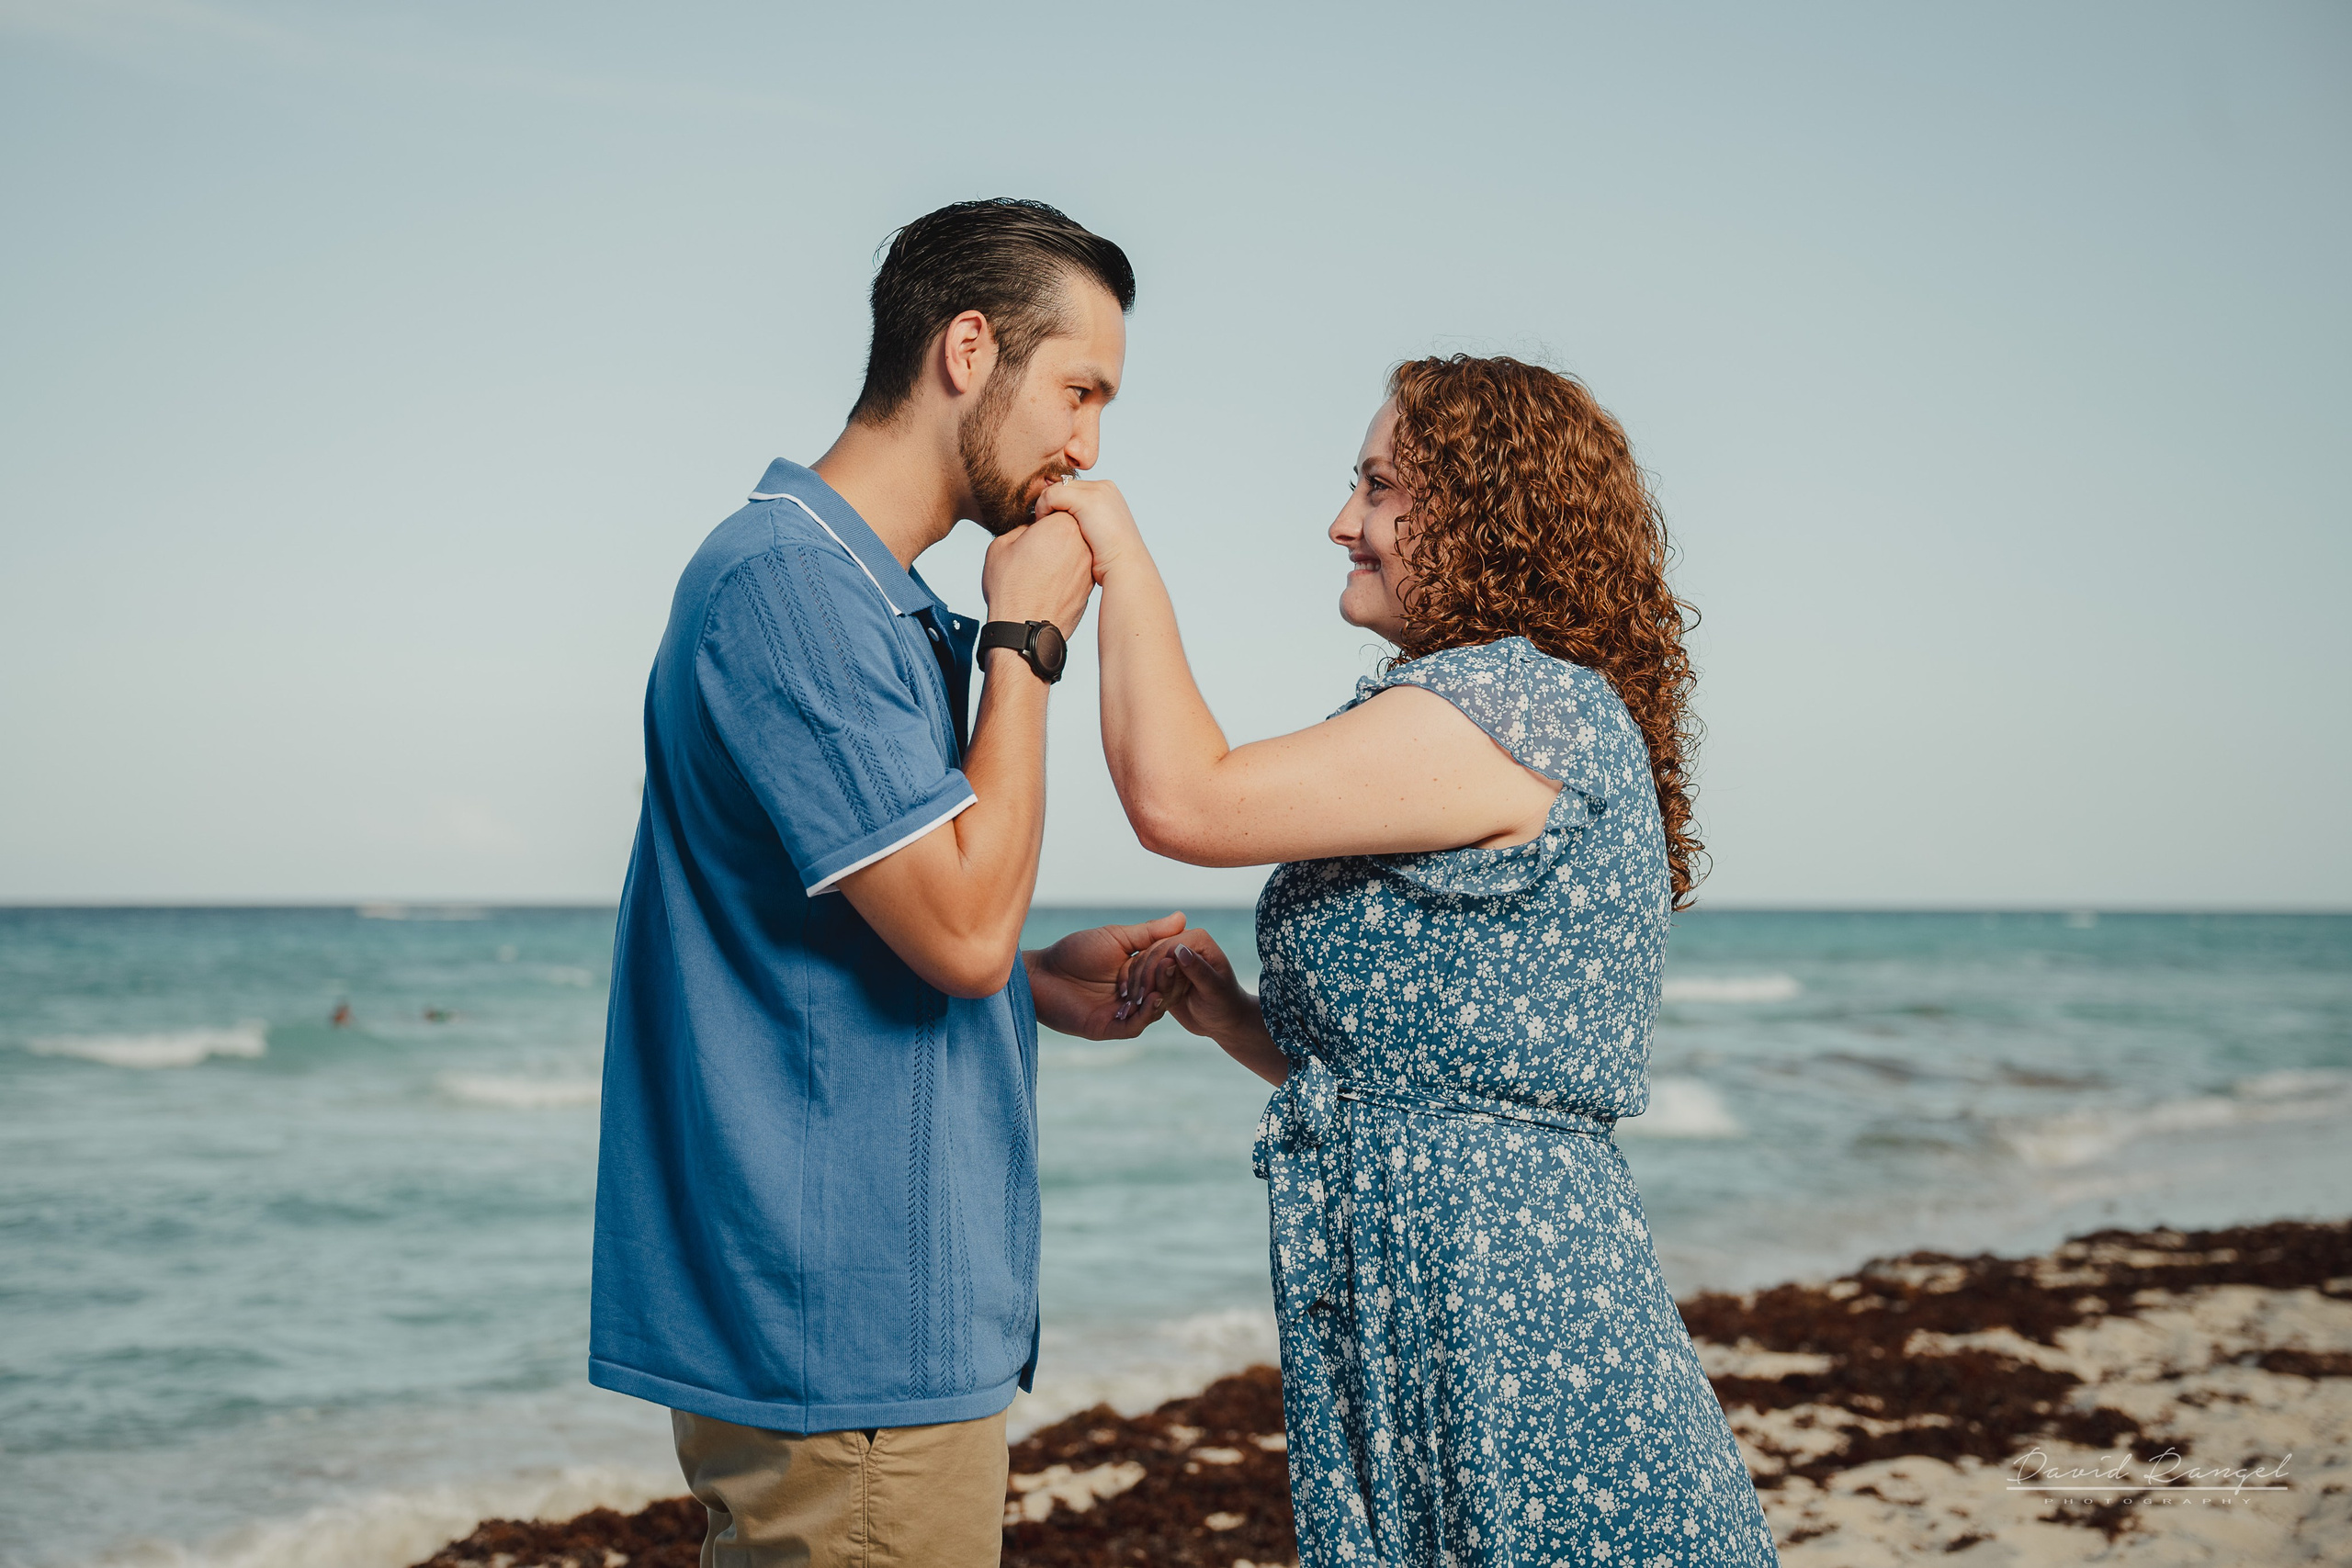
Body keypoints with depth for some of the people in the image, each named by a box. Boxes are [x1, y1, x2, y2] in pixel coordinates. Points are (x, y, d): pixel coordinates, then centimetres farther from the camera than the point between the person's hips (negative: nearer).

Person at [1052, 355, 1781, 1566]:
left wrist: (1124, 558, -7)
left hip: (1495, 1315, -10)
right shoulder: (1562, 714, 19)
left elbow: (1183, 801, -20)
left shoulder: (1516, 701, -14)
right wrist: (1238, 1019, 8)